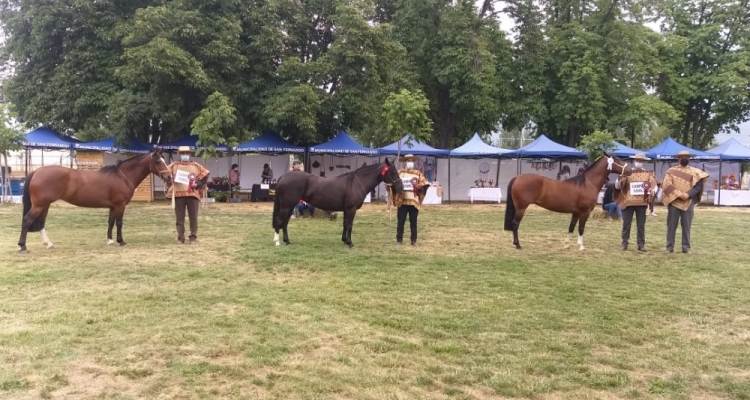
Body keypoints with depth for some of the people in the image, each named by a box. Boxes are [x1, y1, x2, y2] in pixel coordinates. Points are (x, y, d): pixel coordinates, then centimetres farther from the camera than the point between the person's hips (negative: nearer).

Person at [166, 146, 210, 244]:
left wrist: (198, 184, -6)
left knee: (193, 217, 3)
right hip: (178, 195, 0)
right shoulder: (174, 165, 8)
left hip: (192, 194, 0)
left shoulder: (196, 166, 7)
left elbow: (205, 175, 7)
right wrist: (170, 179, -10)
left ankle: (193, 237, 12)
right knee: (179, 218, 4)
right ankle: (180, 237, 12)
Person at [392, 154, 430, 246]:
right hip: (402, 201, -1)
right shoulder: (400, 172, 5)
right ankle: (399, 239, 13)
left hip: (414, 201, 1)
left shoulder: (418, 173, 7)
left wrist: (419, 187, -17)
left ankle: (414, 240, 13)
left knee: (413, 222, 5)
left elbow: (424, 185, 3)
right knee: (401, 221, 3)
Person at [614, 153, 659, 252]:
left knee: (641, 225, 6)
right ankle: (624, 243, 12)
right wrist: (620, 179, -22)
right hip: (627, 202, -1)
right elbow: (617, 186, 0)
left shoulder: (648, 174, 8)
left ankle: (641, 244, 14)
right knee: (626, 224, 3)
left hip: (642, 203, 1)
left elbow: (654, 185, 2)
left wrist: (652, 190, -21)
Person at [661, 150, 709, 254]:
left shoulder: (695, 172, 9)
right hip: (673, 201, 0)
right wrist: (678, 194, -15)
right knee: (671, 225, 2)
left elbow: (698, 186, -2)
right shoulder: (671, 171, 7)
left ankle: (686, 247, 11)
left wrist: (688, 194, -16)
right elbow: (667, 185, -5)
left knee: (686, 226, 3)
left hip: (688, 202, 0)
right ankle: (669, 246, 8)